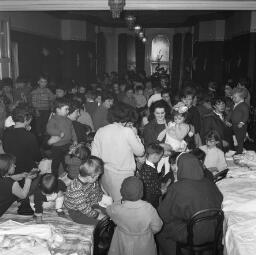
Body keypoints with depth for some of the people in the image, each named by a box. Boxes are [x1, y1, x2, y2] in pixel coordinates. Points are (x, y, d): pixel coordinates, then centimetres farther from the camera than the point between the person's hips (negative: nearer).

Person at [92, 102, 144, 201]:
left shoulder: (100, 131, 1)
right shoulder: (127, 131, -12)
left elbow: (94, 156, 4)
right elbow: (140, 152, -3)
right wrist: (134, 134, 5)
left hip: (105, 175, 5)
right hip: (123, 176, -5)